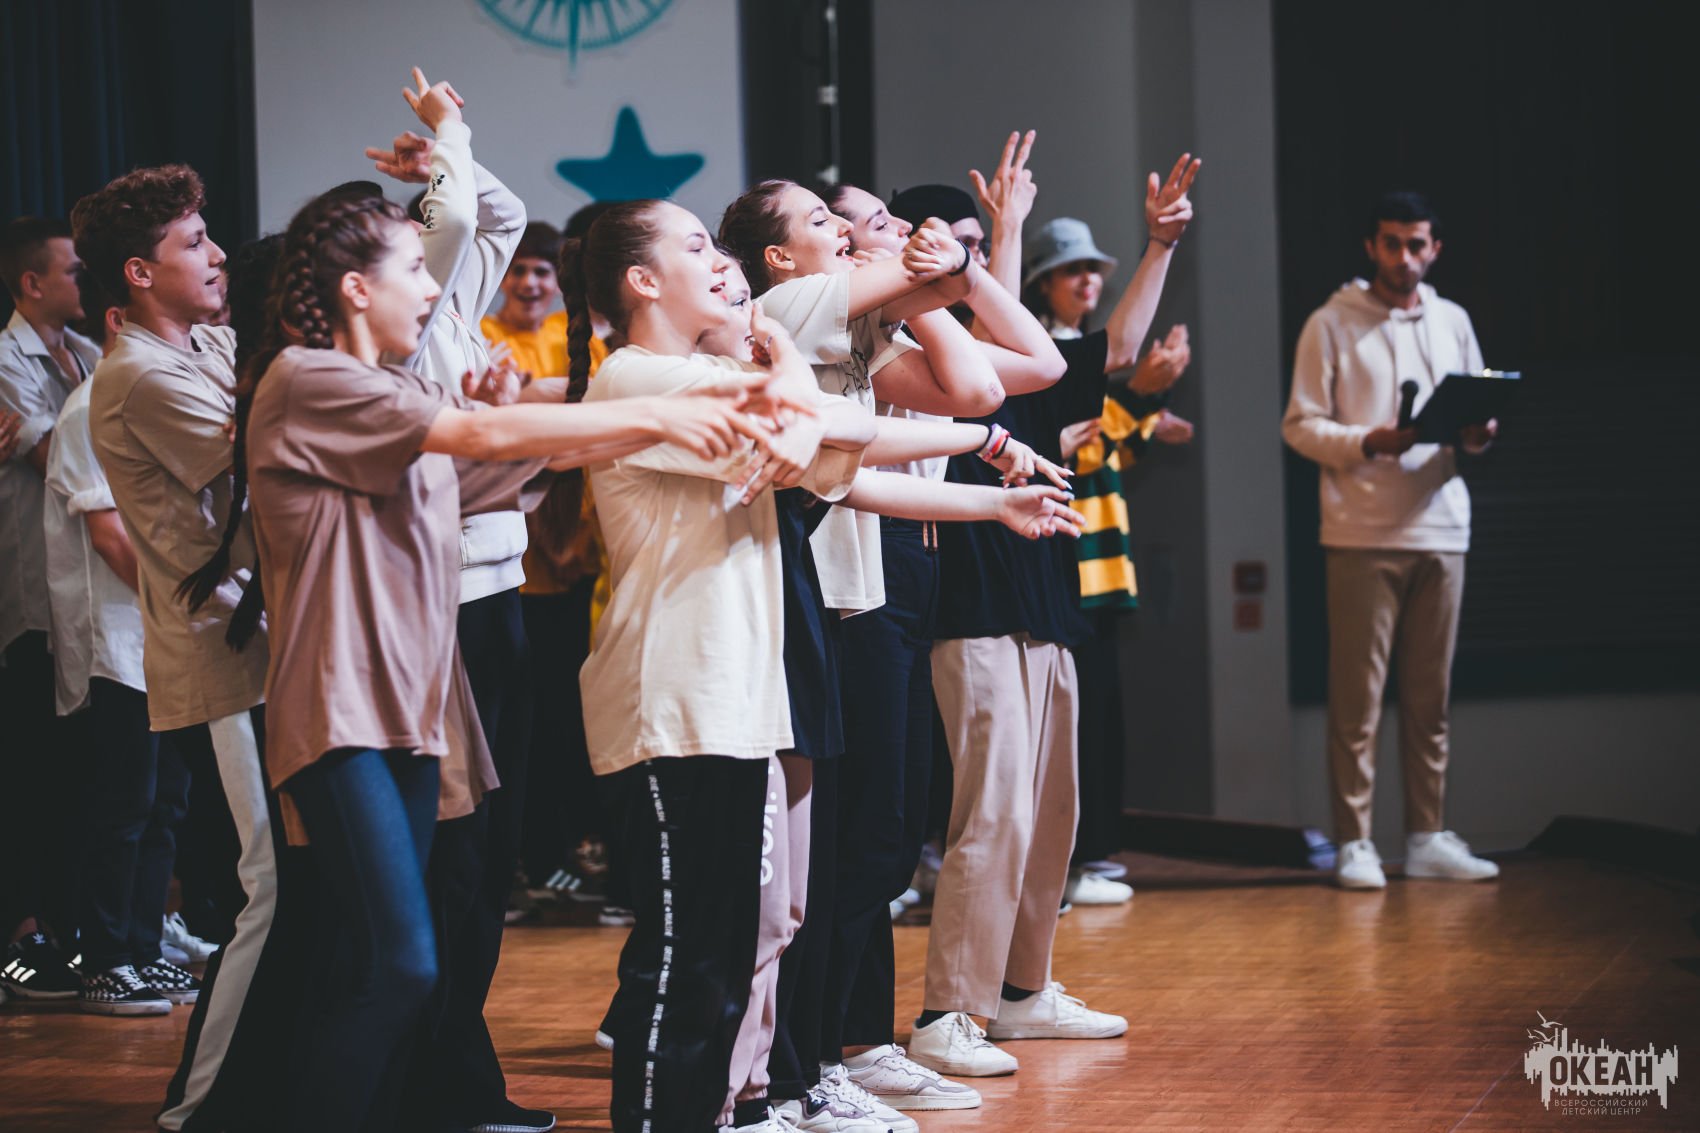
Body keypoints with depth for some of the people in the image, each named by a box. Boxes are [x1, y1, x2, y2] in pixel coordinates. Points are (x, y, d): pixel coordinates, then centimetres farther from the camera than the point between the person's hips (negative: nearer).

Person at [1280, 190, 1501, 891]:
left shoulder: (1452, 322, 15)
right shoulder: (1331, 325, 1)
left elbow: (1477, 412, 17)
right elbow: (1300, 425, -4)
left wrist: (1478, 434, -7)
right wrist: (1368, 443, -19)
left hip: (1441, 530, 4)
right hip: (1362, 535, -4)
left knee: (1430, 697, 7)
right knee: (1358, 697, -4)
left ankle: (1427, 838, 13)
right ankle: (1354, 843, 0)